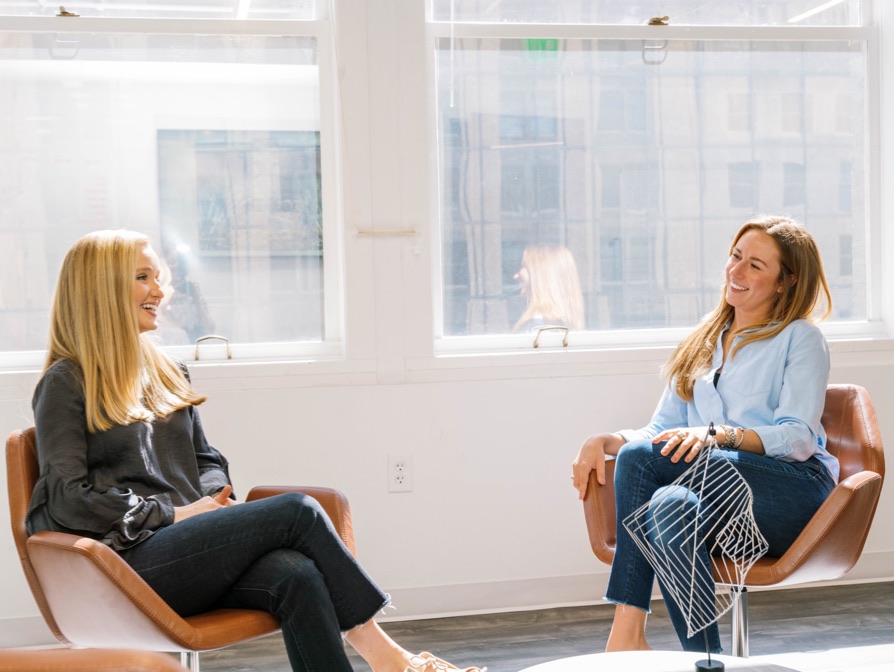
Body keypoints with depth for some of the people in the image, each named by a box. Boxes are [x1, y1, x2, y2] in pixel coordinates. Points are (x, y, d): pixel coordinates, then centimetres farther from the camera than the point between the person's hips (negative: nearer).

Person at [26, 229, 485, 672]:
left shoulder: (165, 373, 23)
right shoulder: (65, 385, 1)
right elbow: (68, 500, -7)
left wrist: (213, 499, 2)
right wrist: (174, 513, -10)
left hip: (193, 548, 6)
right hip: (133, 560, -6)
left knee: (298, 574, -28)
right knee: (298, 510, -23)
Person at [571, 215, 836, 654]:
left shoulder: (801, 338, 8)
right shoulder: (702, 343, 25)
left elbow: (798, 438, -6)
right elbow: (662, 429, 18)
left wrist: (718, 434, -22)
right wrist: (606, 440, -3)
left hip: (796, 490, -4)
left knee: (641, 456, -29)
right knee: (673, 505, -33)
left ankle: (626, 633, -28)